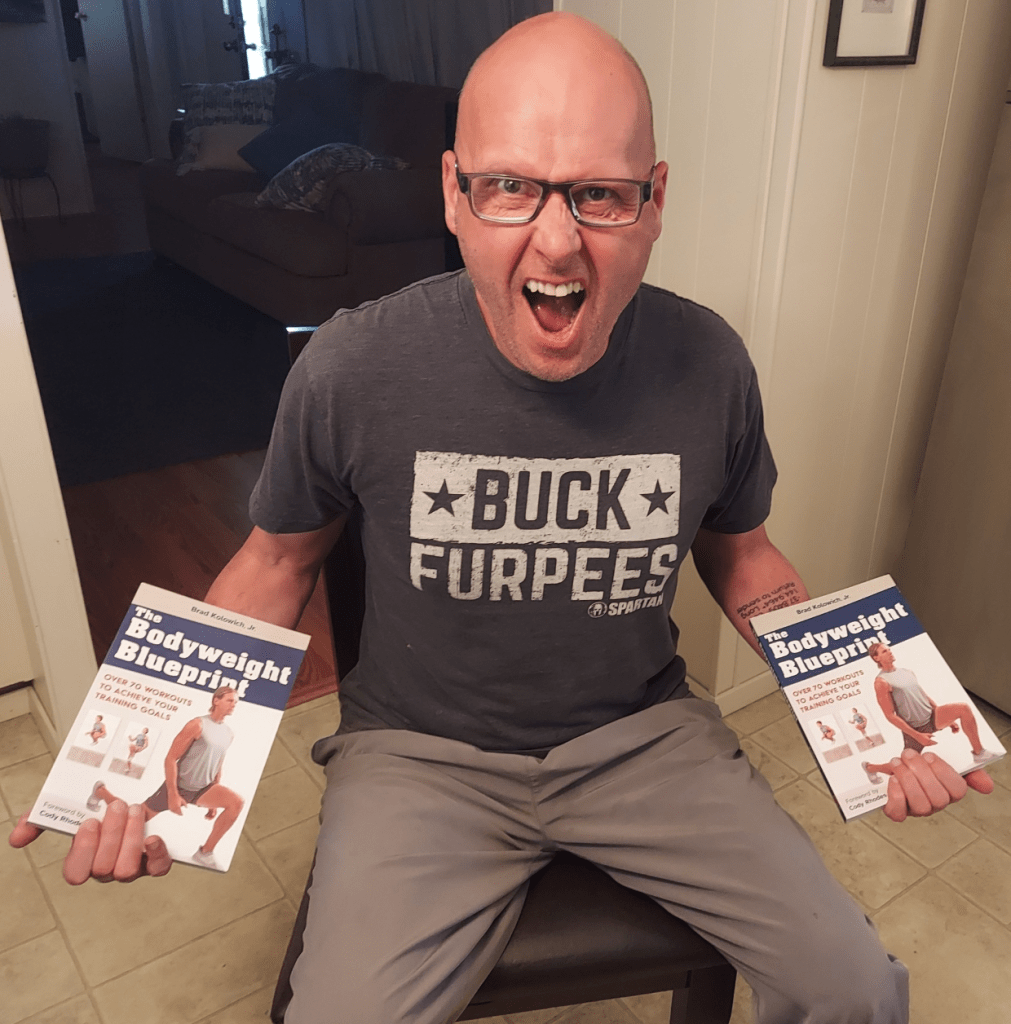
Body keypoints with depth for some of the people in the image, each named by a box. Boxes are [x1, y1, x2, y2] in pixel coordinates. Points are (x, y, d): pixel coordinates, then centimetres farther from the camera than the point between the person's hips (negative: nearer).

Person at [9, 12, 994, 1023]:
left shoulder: (707, 364, -11)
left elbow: (738, 550, 7)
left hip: (640, 731, 3)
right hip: (421, 749, -1)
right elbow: (278, 558, -1)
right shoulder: (352, 368, -18)